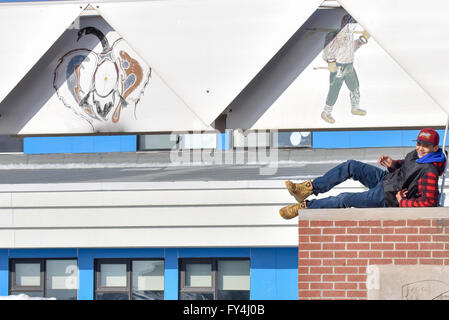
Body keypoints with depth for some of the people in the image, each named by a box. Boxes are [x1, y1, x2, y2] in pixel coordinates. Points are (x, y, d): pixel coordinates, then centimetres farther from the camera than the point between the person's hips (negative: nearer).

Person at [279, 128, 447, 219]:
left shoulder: (429, 172, -27)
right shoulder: (417, 154, 1)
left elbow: (429, 202, -32)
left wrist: (402, 202, -24)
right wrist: (393, 164, 1)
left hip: (387, 198, -9)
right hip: (385, 178, 9)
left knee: (345, 199, -12)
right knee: (351, 166, -1)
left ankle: (305, 206, 0)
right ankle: (309, 188, 2)